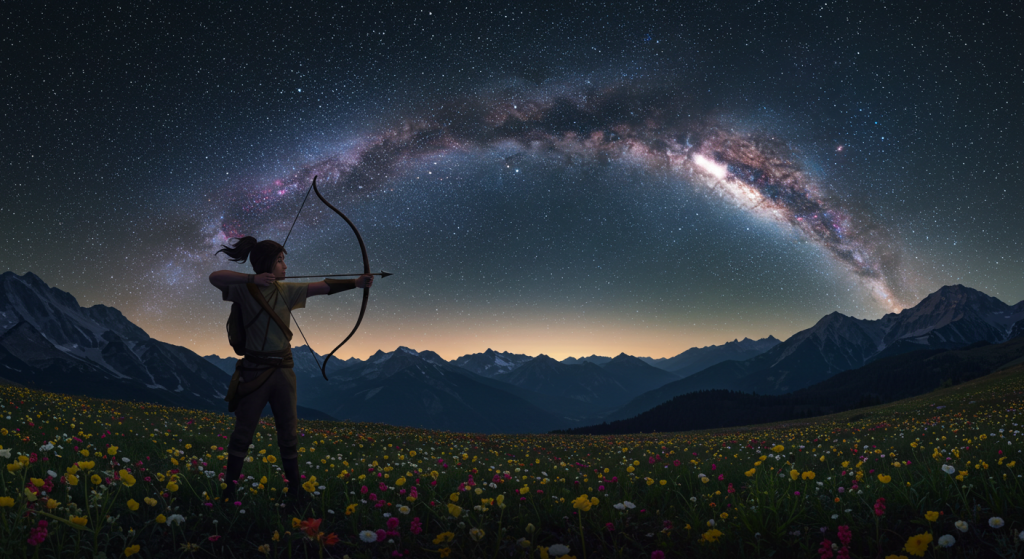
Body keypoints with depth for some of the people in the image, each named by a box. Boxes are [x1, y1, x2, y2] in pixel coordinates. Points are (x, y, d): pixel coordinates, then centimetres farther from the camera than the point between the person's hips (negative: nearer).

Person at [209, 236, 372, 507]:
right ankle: (229, 492, 16)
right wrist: (252, 279, -31)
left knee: (289, 434, 9)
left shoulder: (287, 291, 7)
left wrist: (355, 282, -11)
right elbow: (215, 277, -22)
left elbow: (323, 287, -1)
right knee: (243, 433, 4)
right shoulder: (244, 290, -5)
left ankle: (294, 491, 17)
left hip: (283, 370, 4)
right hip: (255, 370, -4)